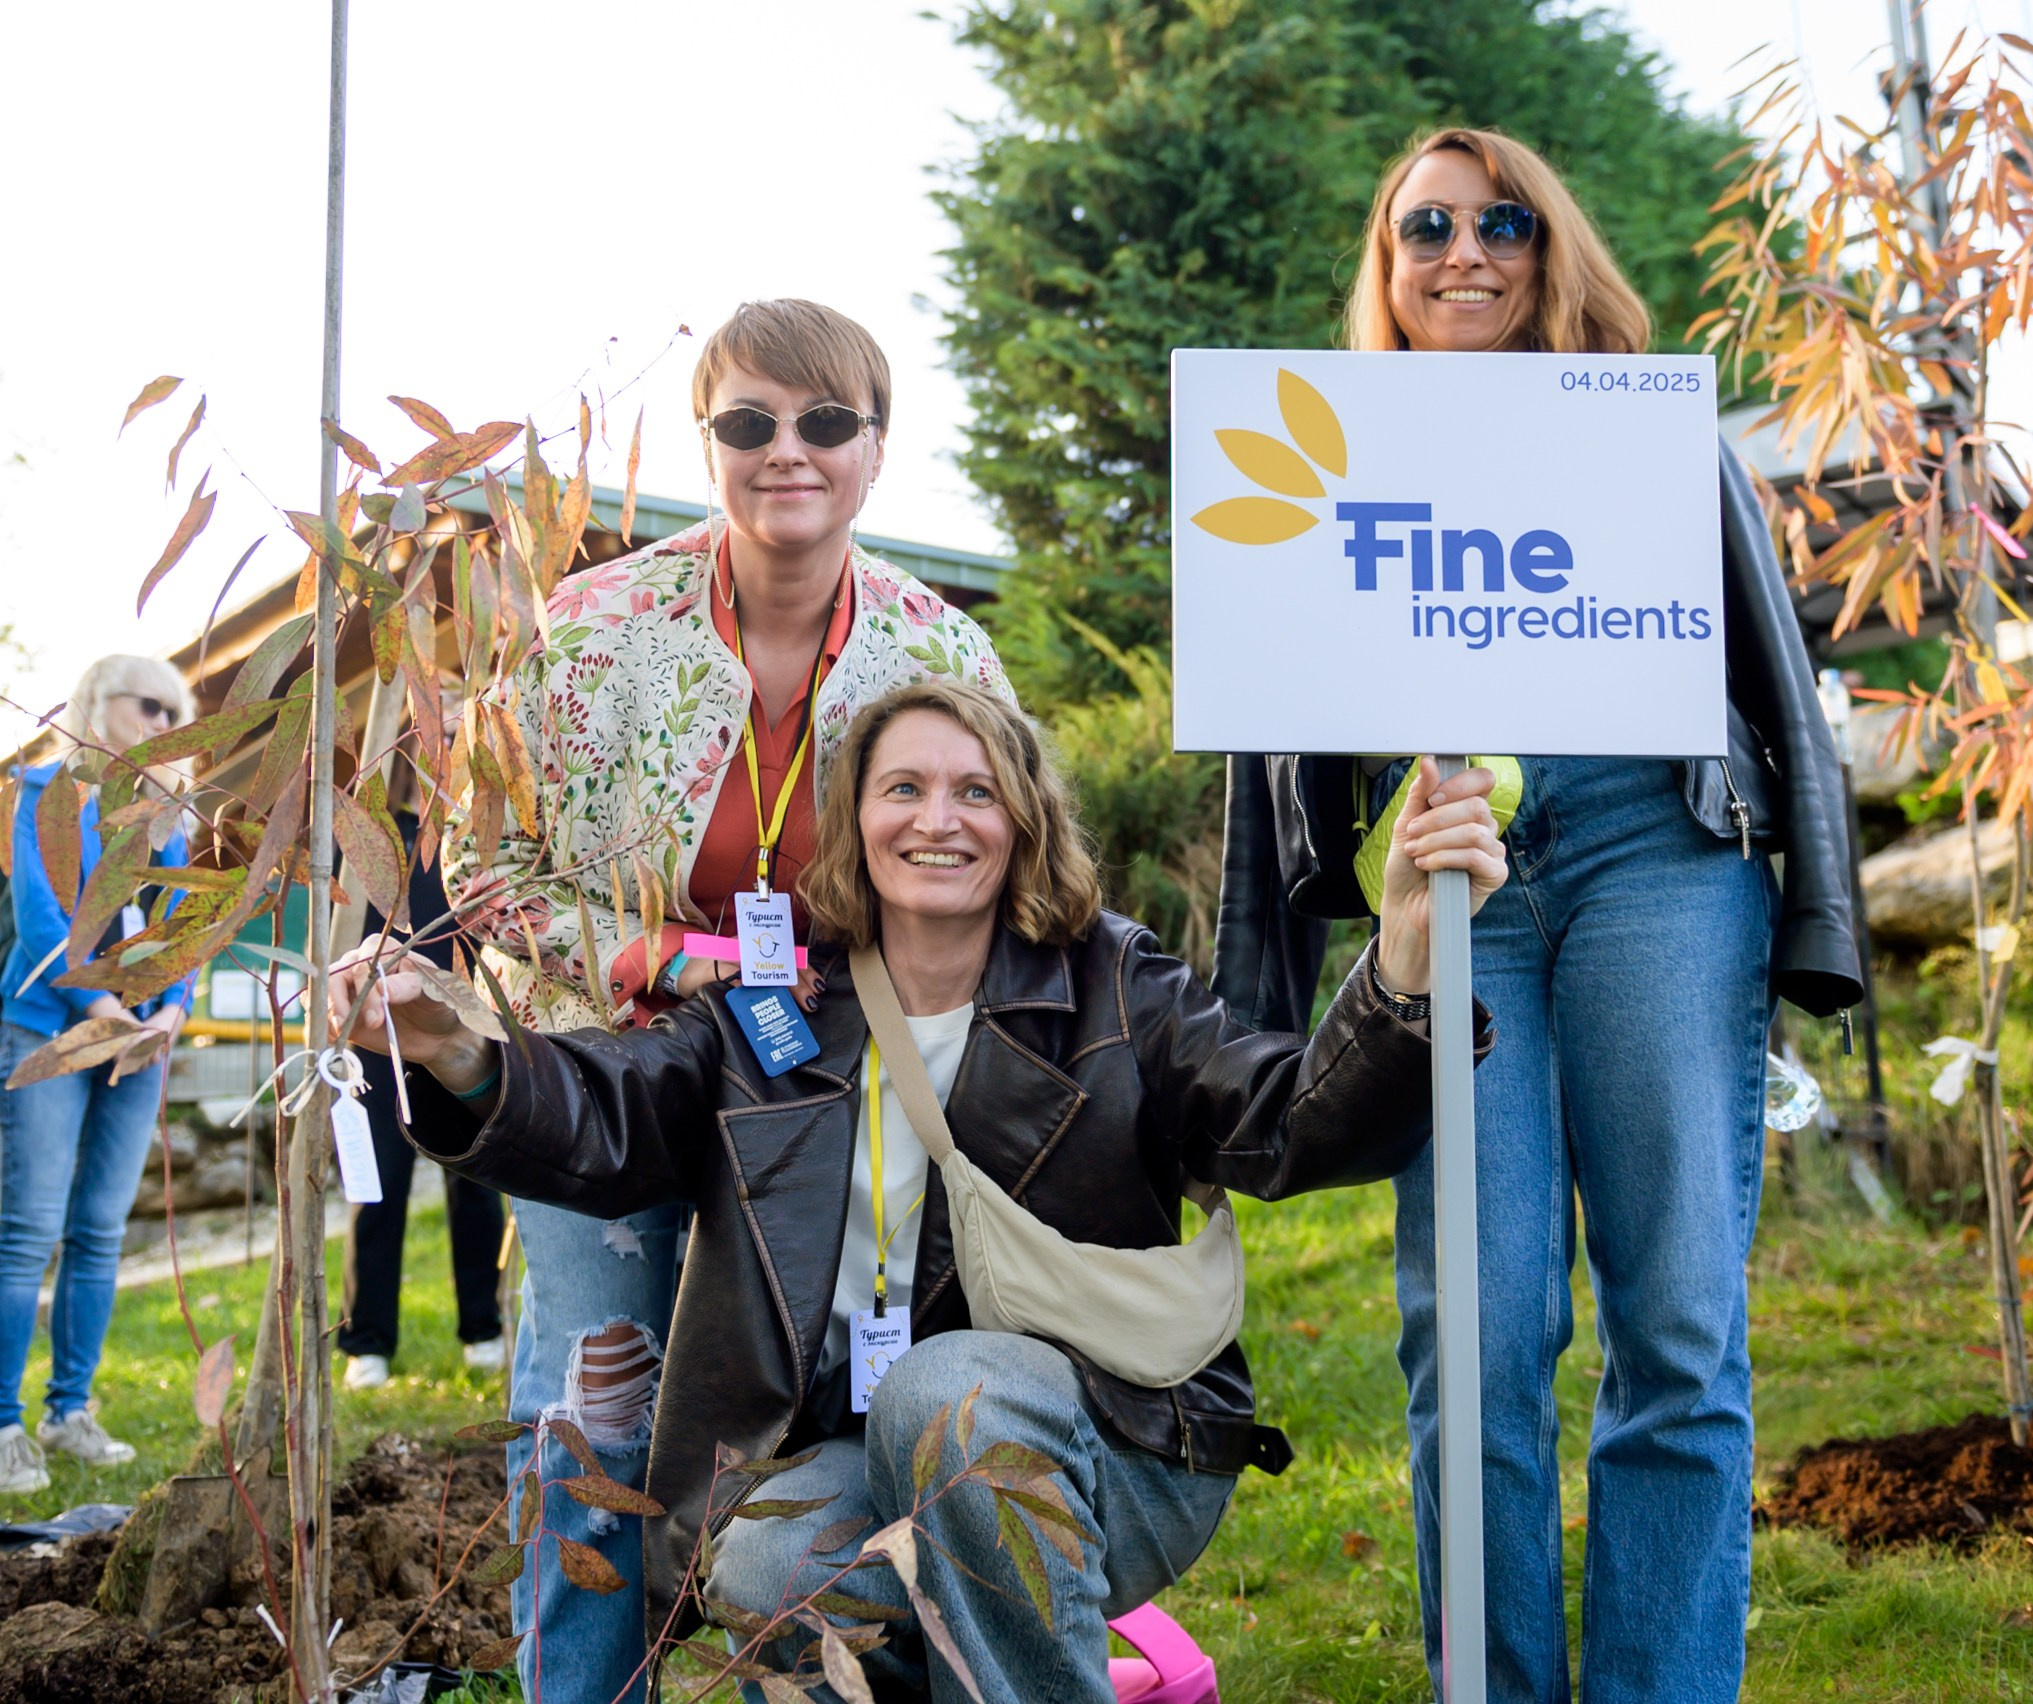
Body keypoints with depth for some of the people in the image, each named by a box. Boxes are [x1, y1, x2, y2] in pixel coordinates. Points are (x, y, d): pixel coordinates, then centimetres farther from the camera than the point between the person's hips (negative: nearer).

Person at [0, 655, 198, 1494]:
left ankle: (70, 1410, 14)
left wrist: (172, 1007, -4)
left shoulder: (165, 814, 16)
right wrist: (96, 1002, -15)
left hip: (139, 1039, 6)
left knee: (101, 1231, 7)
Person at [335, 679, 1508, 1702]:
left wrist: (1405, 958, -32)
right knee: (764, 1564, -29)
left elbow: (1300, 1125, -13)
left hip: (1105, 1451, -2)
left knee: (945, 1384, -33)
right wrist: (456, 1057, -26)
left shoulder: (1112, 988, 1)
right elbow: (602, 1120, -4)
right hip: (864, 1466, 3)